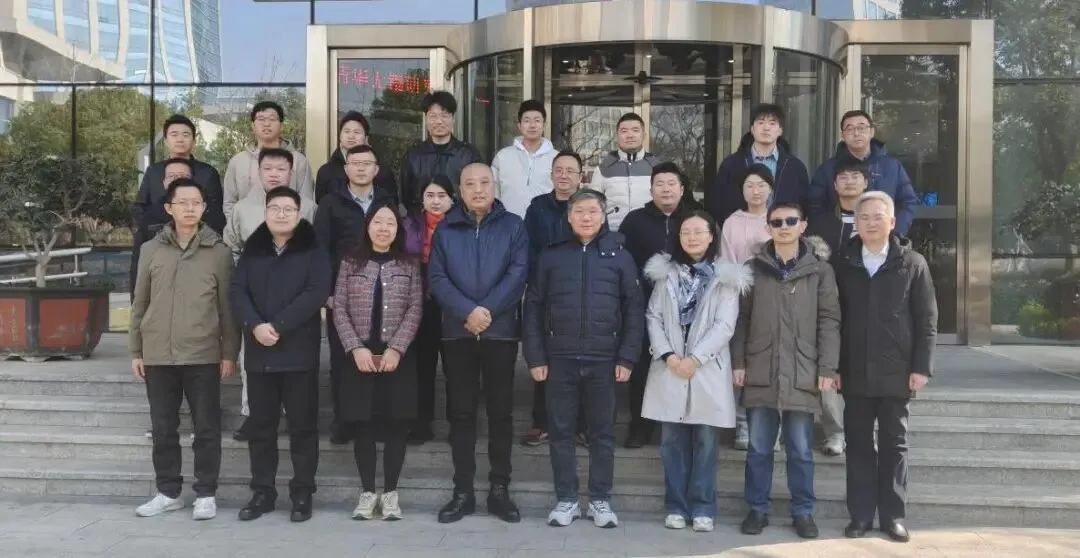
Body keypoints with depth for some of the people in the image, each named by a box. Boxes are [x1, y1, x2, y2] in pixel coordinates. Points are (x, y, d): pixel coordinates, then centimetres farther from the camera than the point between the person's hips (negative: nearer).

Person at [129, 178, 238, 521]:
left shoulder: (219, 252, 0)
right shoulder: (151, 250, 6)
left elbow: (227, 307, 0)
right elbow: (140, 303, 10)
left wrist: (229, 352, -3)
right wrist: (136, 350, 7)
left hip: (203, 355, -2)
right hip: (158, 356, 3)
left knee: (207, 428, 3)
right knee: (163, 429, 10)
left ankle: (205, 494, 14)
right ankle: (168, 492, 23)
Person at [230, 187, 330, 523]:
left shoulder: (313, 250, 0)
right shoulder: (252, 249, 12)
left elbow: (317, 293, -13)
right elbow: (237, 291, 2)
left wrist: (278, 326, -17)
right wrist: (255, 325, -16)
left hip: (299, 351, -3)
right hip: (259, 352, 4)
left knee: (303, 424, 2)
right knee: (260, 425, 9)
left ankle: (302, 493, 11)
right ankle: (262, 492, 19)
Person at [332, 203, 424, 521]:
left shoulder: (409, 265, 5)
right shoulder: (351, 264, 7)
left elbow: (415, 310, -2)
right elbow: (339, 309, 2)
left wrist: (396, 348, -12)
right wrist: (356, 348, -10)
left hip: (397, 357, 0)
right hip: (360, 356, 1)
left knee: (396, 426, 1)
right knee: (363, 426, 4)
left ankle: (390, 493, 13)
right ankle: (367, 492, 15)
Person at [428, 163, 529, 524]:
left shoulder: (513, 226, 4)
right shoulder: (446, 229, 8)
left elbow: (518, 274, -7)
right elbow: (436, 277, -2)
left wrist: (487, 311, -17)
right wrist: (467, 311, -16)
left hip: (501, 331, -1)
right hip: (457, 332, 1)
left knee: (500, 410, 4)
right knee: (461, 412, 5)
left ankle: (499, 489, 13)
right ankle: (463, 491, 12)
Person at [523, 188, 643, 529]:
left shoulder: (619, 256, 3)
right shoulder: (551, 256, 4)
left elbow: (634, 310, 2)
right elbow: (533, 308, 4)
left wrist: (627, 357, -5)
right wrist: (535, 357, -3)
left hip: (604, 360, 0)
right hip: (560, 360, 1)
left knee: (603, 432, 8)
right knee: (561, 431, 7)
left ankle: (600, 500, 19)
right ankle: (566, 500, 18)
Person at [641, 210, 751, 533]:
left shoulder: (726, 276, 2)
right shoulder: (666, 272, 10)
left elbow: (725, 325, -6)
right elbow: (653, 317, 5)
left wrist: (695, 358, -15)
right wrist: (667, 355, -10)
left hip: (707, 369, -2)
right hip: (670, 368, 2)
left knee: (705, 441, 2)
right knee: (672, 440, 5)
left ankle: (702, 508, 12)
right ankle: (676, 506, 14)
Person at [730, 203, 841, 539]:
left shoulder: (820, 269, 3)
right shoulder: (753, 268, 6)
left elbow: (829, 321, 1)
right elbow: (741, 318, 6)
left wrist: (827, 368, -6)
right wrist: (738, 362, -1)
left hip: (803, 374, -1)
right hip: (760, 372, 1)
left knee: (801, 450, 7)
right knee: (759, 448, 8)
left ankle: (803, 512, 19)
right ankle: (757, 509, 19)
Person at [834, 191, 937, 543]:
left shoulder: (913, 264, 2)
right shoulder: (843, 265, 5)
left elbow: (927, 320, 0)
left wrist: (922, 367, -7)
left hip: (897, 372, -1)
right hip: (855, 372, 1)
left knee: (894, 444, 7)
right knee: (858, 444, 6)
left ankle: (893, 516, 16)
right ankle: (860, 515, 13)